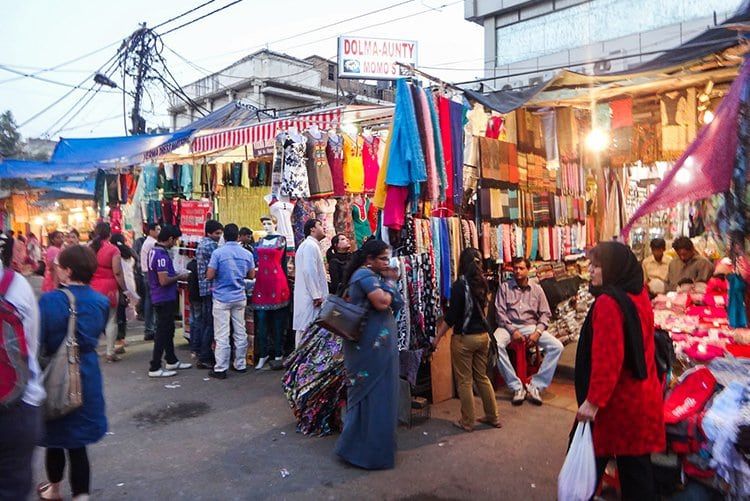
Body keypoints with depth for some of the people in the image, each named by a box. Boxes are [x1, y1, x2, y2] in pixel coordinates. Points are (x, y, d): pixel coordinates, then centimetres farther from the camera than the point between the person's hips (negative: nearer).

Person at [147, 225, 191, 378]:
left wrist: (175, 275, 12)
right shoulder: (162, 255, -23)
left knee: (168, 330, 19)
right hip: (165, 299, -10)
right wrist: (179, 277, -12)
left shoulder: (154, 251, 9)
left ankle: (171, 361, 31)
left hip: (161, 298, 10)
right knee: (162, 332, -2)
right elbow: (164, 281, -27)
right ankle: (154, 368, 6)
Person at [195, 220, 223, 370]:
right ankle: (204, 358, -1)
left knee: (205, 322, 14)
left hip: (203, 288, 10)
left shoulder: (201, 244, 17)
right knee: (211, 324, -5)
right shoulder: (211, 245, -14)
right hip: (212, 288, -10)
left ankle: (204, 354, 22)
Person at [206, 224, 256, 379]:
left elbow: (209, 276, -13)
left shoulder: (218, 253, -12)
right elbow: (251, 275, 9)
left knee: (222, 335, 0)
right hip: (240, 298, 4)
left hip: (222, 298, -4)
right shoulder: (247, 254, 0)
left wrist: (220, 273, 7)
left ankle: (220, 369, 4)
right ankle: (240, 364, 21)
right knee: (240, 332, 12)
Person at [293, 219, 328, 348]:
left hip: (306, 296, 10)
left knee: (303, 328, 12)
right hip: (311, 296, -10)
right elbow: (310, 271, -22)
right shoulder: (311, 245, -13)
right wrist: (317, 295, -21)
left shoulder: (308, 245, 21)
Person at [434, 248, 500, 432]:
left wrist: (437, 338, -9)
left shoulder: (459, 285, -17)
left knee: (464, 380, 7)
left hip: (464, 338, -6)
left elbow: (451, 317, -17)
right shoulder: (482, 283, 2)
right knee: (482, 377, 19)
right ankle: (493, 416, 27)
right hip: (483, 335, 6)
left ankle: (467, 422, 17)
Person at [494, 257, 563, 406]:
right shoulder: (504, 287, 3)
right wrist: (512, 331, -15)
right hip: (509, 326, -2)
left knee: (557, 346, -21)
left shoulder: (537, 289, 9)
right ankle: (517, 387, -23)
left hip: (531, 326, 2)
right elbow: (500, 312, -2)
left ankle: (536, 386, -15)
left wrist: (537, 332, -10)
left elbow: (545, 314, 7)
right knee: (495, 345, -35)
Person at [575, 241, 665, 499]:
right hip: (642, 398, 8)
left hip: (616, 401, -8)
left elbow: (607, 358, -26)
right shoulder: (640, 296, 6)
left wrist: (593, 400, -24)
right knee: (636, 462, 16)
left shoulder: (608, 302, -20)